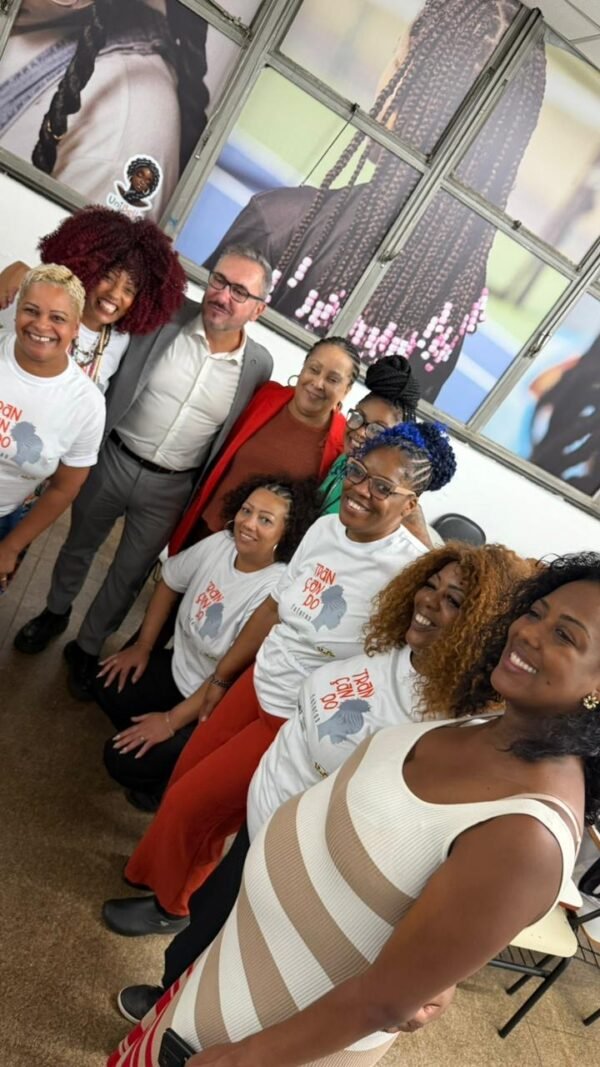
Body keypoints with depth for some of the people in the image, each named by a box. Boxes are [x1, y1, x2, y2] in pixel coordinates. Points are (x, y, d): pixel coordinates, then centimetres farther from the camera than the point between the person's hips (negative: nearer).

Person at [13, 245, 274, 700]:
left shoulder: (260, 365, -9)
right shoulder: (167, 316, -13)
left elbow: (237, 436, 1)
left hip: (169, 488, 0)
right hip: (113, 460, 1)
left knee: (130, 575, 16)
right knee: (79, 547, 23)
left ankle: (88, 647, 40)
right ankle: (56, 612, 51)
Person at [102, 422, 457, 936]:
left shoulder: (411, 571, -27)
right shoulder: (325, 528, -5)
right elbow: (274, 607, 6)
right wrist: (221, 675, 14)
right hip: (256, 682, 6)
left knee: (190, 803, 7)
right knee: (185, 778, 19)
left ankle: (171, 906, 40)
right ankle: (159, 864, 52)